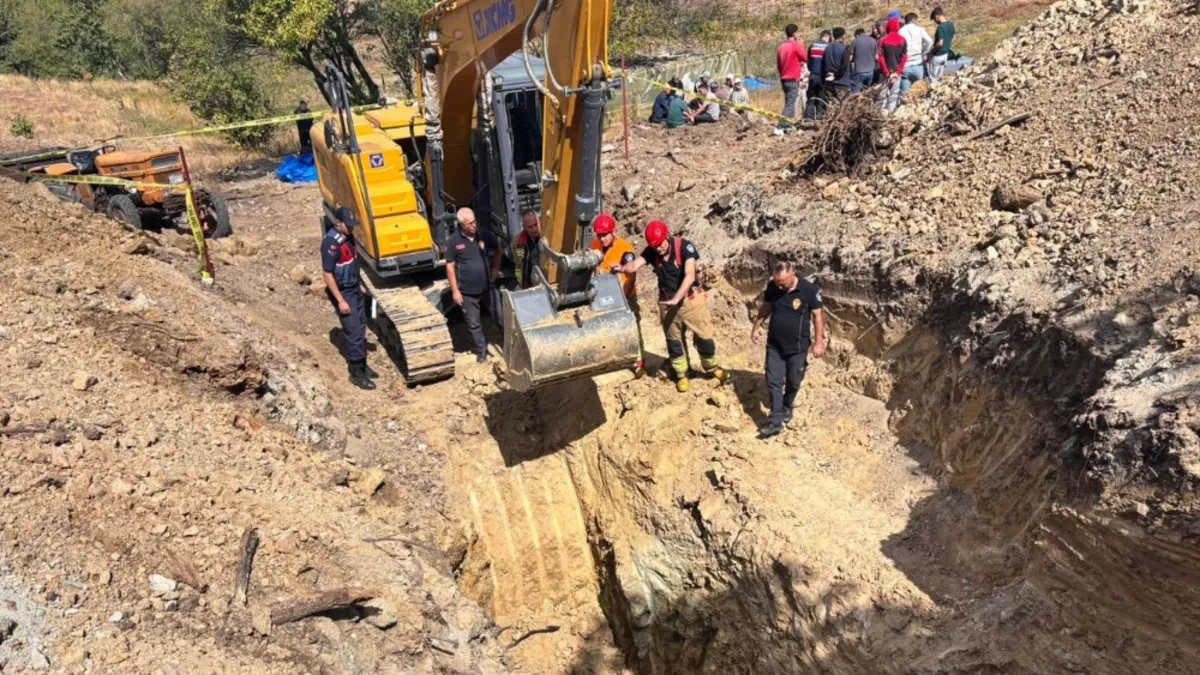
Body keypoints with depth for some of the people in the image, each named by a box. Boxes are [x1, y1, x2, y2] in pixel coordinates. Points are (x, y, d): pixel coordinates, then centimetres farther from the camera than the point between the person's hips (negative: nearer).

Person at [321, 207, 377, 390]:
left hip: (355, 289, 9)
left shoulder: (348, 236, 2)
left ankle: (361, 365, 29)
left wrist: (360, 285, 21)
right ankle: (356, 373, 6)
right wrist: (340, 300, -22)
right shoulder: (331, 243, -25)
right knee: (354, 333, -5)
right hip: (343, 293, -9)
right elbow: (327, 275, -23)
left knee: (360, 328, 16)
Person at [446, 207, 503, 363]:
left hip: (488, 287, 2)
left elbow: (497, 250, 14)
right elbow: (450, 267, -7)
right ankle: (481, 350, 29)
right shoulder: (453, 242, -12)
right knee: (474, 324, 11)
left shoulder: (485, 235, -5)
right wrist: (455, 291, -9)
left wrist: (496, 268, 5)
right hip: (467, 292, -2)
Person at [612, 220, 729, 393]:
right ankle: (681, 374, 31)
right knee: (673, 340, 13)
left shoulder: (684, 247, -22)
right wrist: (623, 268, -47)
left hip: (691, 299, -3)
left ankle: (712, 368, 32)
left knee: (703, 336, 7)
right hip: (666, 302, 3)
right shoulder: (651, 251, -9)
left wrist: (676, 298, -39)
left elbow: (690, 276, -30)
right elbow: (635, 264, -23)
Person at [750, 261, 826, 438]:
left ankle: (787, 407, 40)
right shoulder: (772, 287, -8)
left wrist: (819, 342, -12)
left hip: (797, 347, -3)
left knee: (793, 381, 13)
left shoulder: (809, 290, -19)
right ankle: (775, 421, 3)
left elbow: (818, 316, -11)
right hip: (774, 345, 3)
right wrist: (756, 327, 11)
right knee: (773, 382, 0)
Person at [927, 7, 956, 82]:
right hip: (945, 54, 8)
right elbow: (953, 39, 12)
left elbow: (940, 43, -27)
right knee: (939, 77, 18)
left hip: (937, 56, -8)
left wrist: (931, 50, -12)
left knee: (932, 78, 2)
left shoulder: (940, 27, -23)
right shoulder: (951, 24, 2)